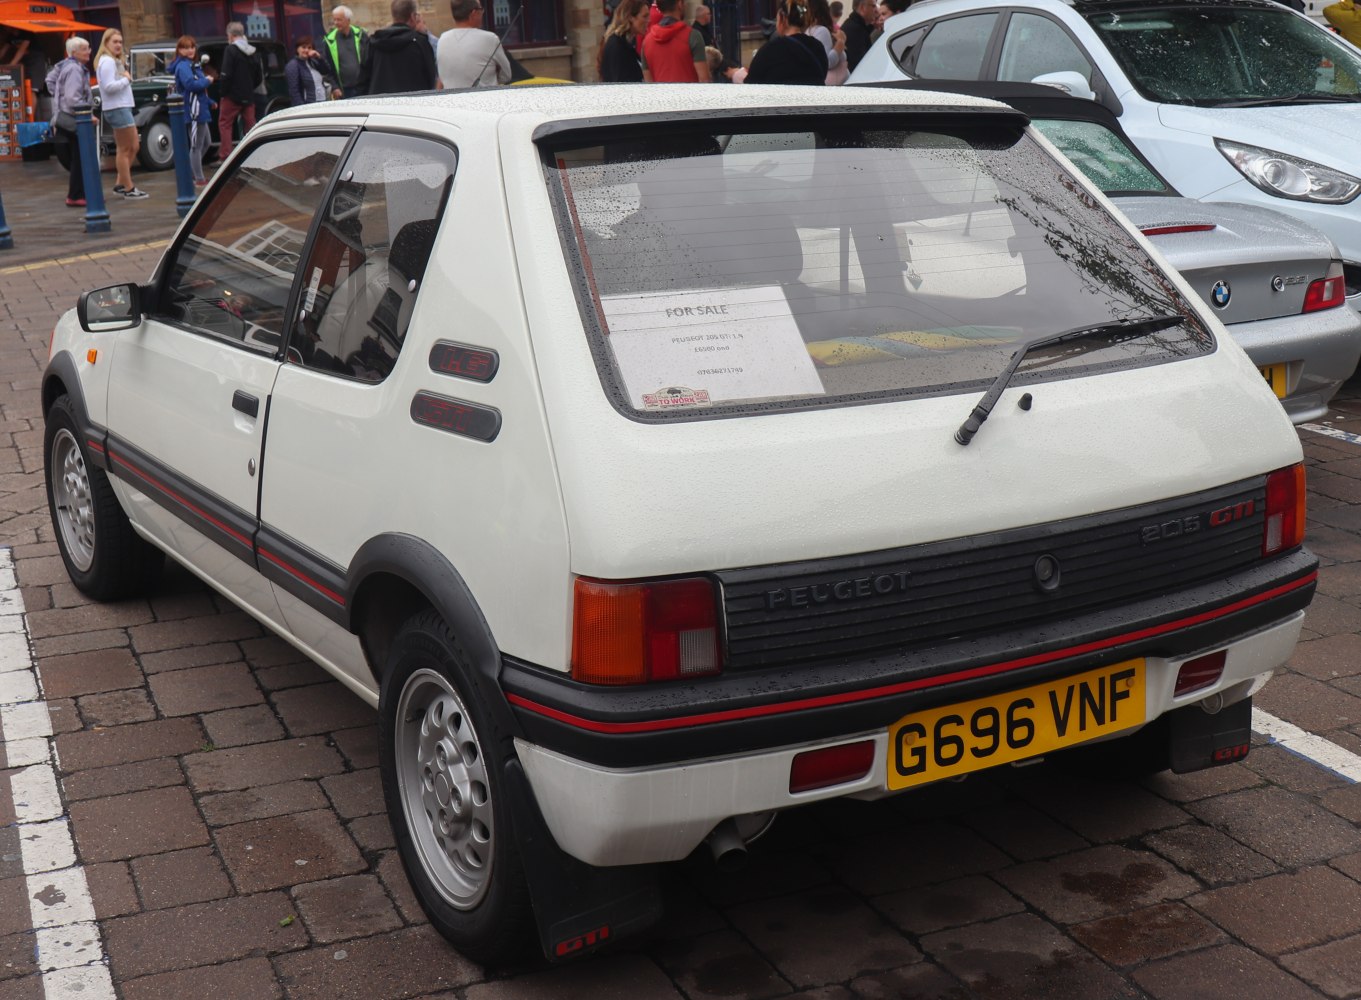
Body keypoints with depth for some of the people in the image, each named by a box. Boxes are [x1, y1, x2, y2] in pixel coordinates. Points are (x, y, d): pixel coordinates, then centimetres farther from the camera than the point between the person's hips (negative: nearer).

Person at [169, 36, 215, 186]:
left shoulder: (193, 65, 19)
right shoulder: (183, 66, -13)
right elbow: (191, 84, -30)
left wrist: (210, 103, 16)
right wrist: (207, 81, -16)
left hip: (200, 110, 10)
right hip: (194, 111, -10)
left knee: (205, 143, 17)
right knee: (196, 145, -4)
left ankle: (191, 172, 25)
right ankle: (199, 179, 2)